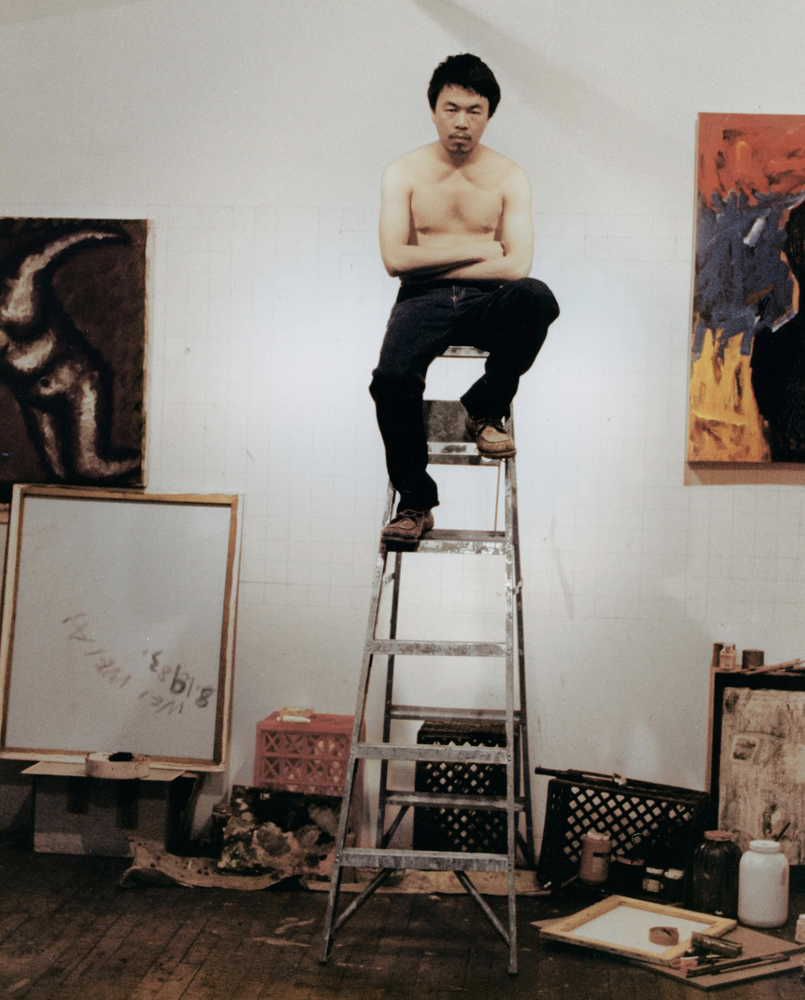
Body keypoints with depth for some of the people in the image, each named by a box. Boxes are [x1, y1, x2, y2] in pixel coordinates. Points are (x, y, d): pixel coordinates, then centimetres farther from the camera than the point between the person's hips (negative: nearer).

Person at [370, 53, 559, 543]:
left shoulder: (510, 177, 4)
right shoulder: (404, 173, 4)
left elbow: (516, 266, -9)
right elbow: (396, 259, -7)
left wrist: (431, 262, -9)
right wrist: (478, 249, -7)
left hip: (486, 302, 0)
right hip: (423, 302, 0)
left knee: (538, 297, -35)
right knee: (392, 378, -31)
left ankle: (485, 409, -10)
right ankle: (416, 501, -11)